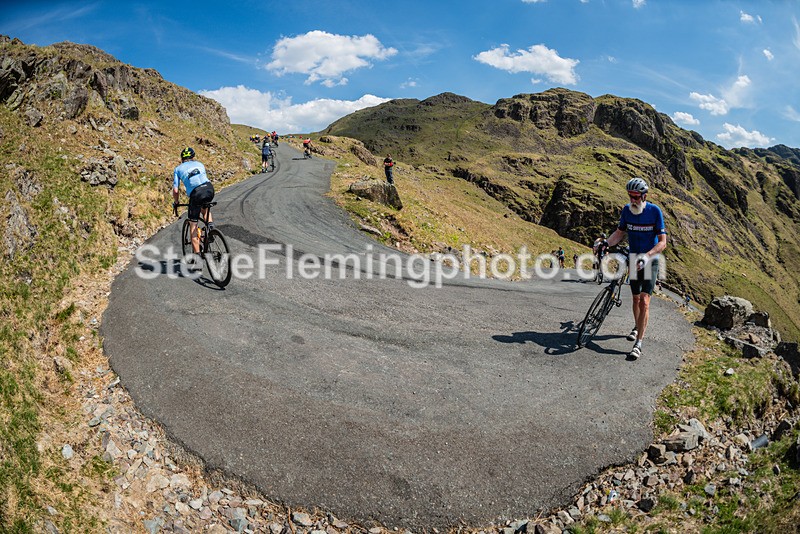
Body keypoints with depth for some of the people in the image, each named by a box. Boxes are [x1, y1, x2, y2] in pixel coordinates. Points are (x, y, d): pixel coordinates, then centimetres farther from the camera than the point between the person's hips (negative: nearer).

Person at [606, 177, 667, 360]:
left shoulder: (655, 211, -14)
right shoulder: (627, 210, -3)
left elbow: (662, 242, -15)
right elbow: (619, 232, 10)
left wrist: (646, 256, -32)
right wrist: (605, 244, -9)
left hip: (650, 259, -4)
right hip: (633, 258, 4)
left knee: (644, 301, -13)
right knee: (635, 298, 16)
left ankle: (638, 344, -13)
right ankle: (637, 327, 41)